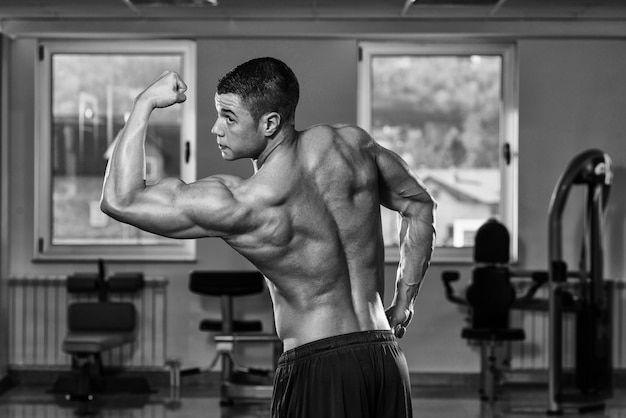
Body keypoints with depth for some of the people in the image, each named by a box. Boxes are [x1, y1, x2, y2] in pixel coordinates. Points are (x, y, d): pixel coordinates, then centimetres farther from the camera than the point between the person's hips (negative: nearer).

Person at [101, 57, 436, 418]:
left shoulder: (243, 206, -16)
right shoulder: (351, 144, 1)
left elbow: (119, 201, -13)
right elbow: (420, 204, 16)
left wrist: (145, 104, -8)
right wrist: (402, 305, 20)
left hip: (318, 367, -7)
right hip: (385, 359, 7)